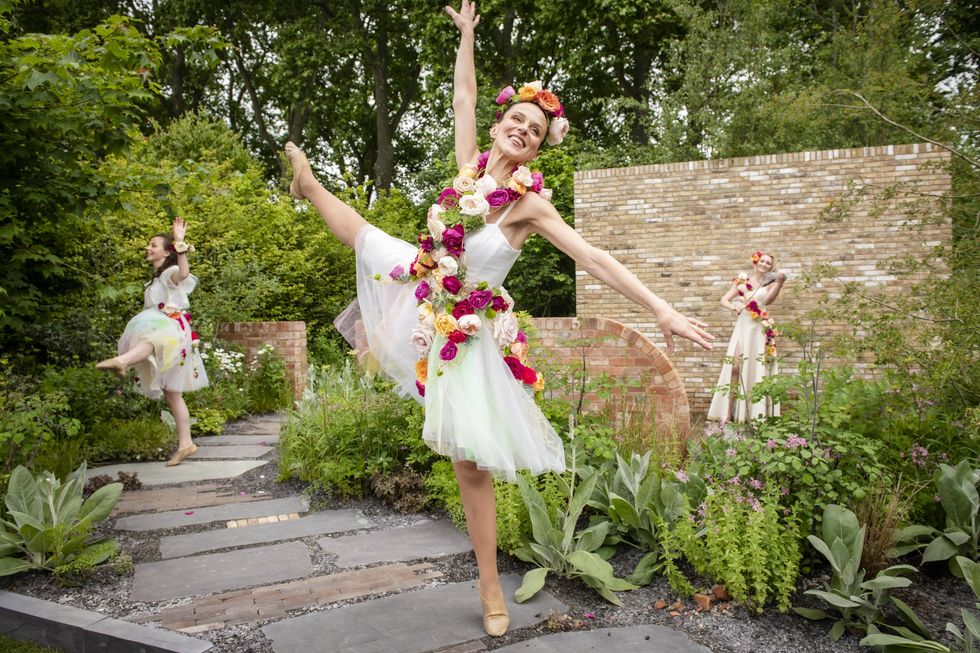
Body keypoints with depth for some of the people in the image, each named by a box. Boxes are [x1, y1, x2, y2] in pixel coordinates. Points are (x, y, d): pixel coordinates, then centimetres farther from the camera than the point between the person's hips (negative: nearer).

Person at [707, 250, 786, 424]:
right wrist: (733, 307, -14)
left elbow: (768, 300, -13)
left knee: (758, 369, -2)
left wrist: (779, 283, -26)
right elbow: (724, 300, 7)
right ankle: (728, 412, -7)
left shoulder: (770, 284, 8)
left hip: (761, 330, 0)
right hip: (743, 327, 0)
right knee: (736, 366, -8)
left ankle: (756, 413, 2)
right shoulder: (742, 280, 11)